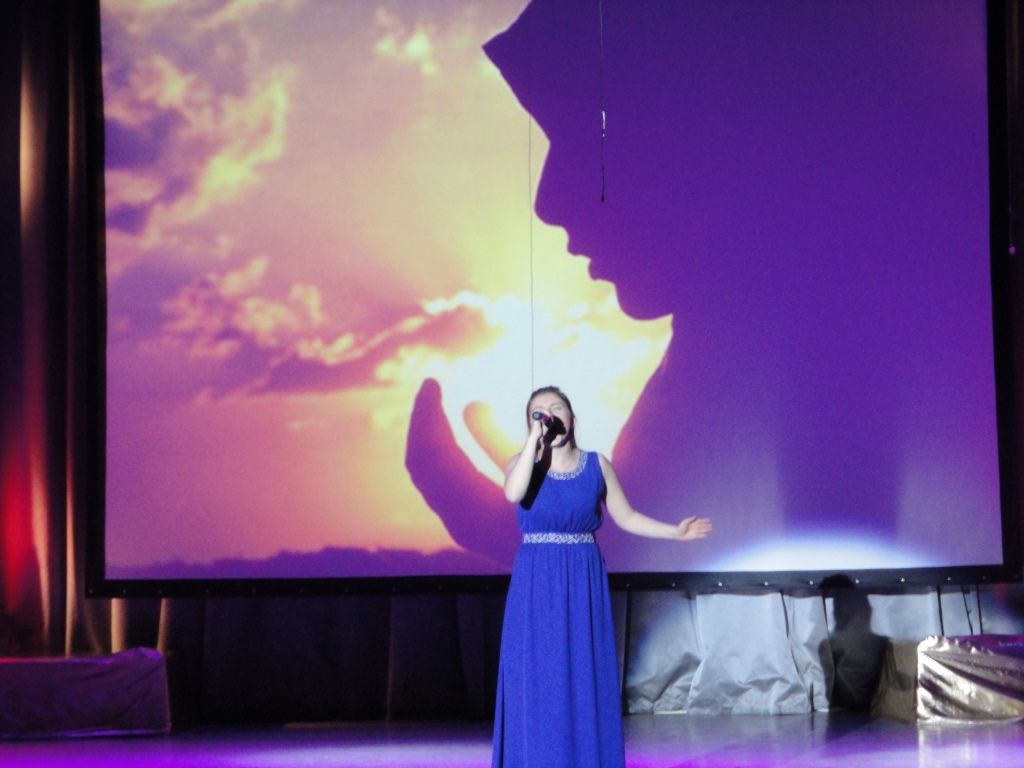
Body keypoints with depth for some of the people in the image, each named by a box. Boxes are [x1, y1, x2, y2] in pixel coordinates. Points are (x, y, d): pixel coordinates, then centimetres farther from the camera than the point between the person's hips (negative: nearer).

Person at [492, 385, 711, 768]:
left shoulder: (597, 465, 4)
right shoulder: (523, 463, -1)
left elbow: (626, 517, 10)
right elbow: (514, 493, -24)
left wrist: (675, 532, 2)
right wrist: (535, 438, -21)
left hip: (583, 584, 2)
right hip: (536, 586, -1)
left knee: (587, 681, 2)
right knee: (536, 682, -2)